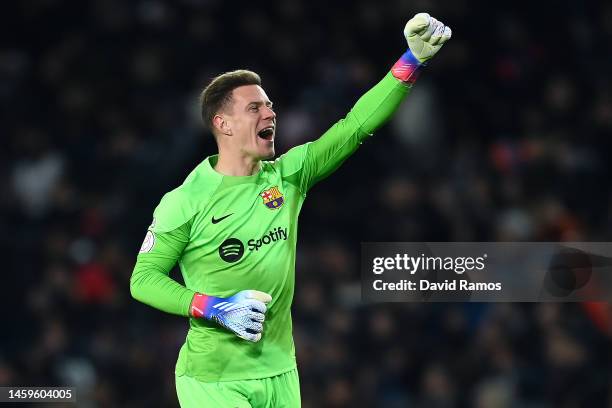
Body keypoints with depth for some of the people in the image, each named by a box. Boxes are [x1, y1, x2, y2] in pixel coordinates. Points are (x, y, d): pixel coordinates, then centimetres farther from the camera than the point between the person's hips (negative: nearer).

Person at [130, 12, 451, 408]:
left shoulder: (286, 177, 3)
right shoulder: (185, 201, -9)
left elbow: (355, 127, -3)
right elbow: (143, 279, -6)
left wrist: (413, 60, -13)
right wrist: (217, 309, -18)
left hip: (280, 374, 5)